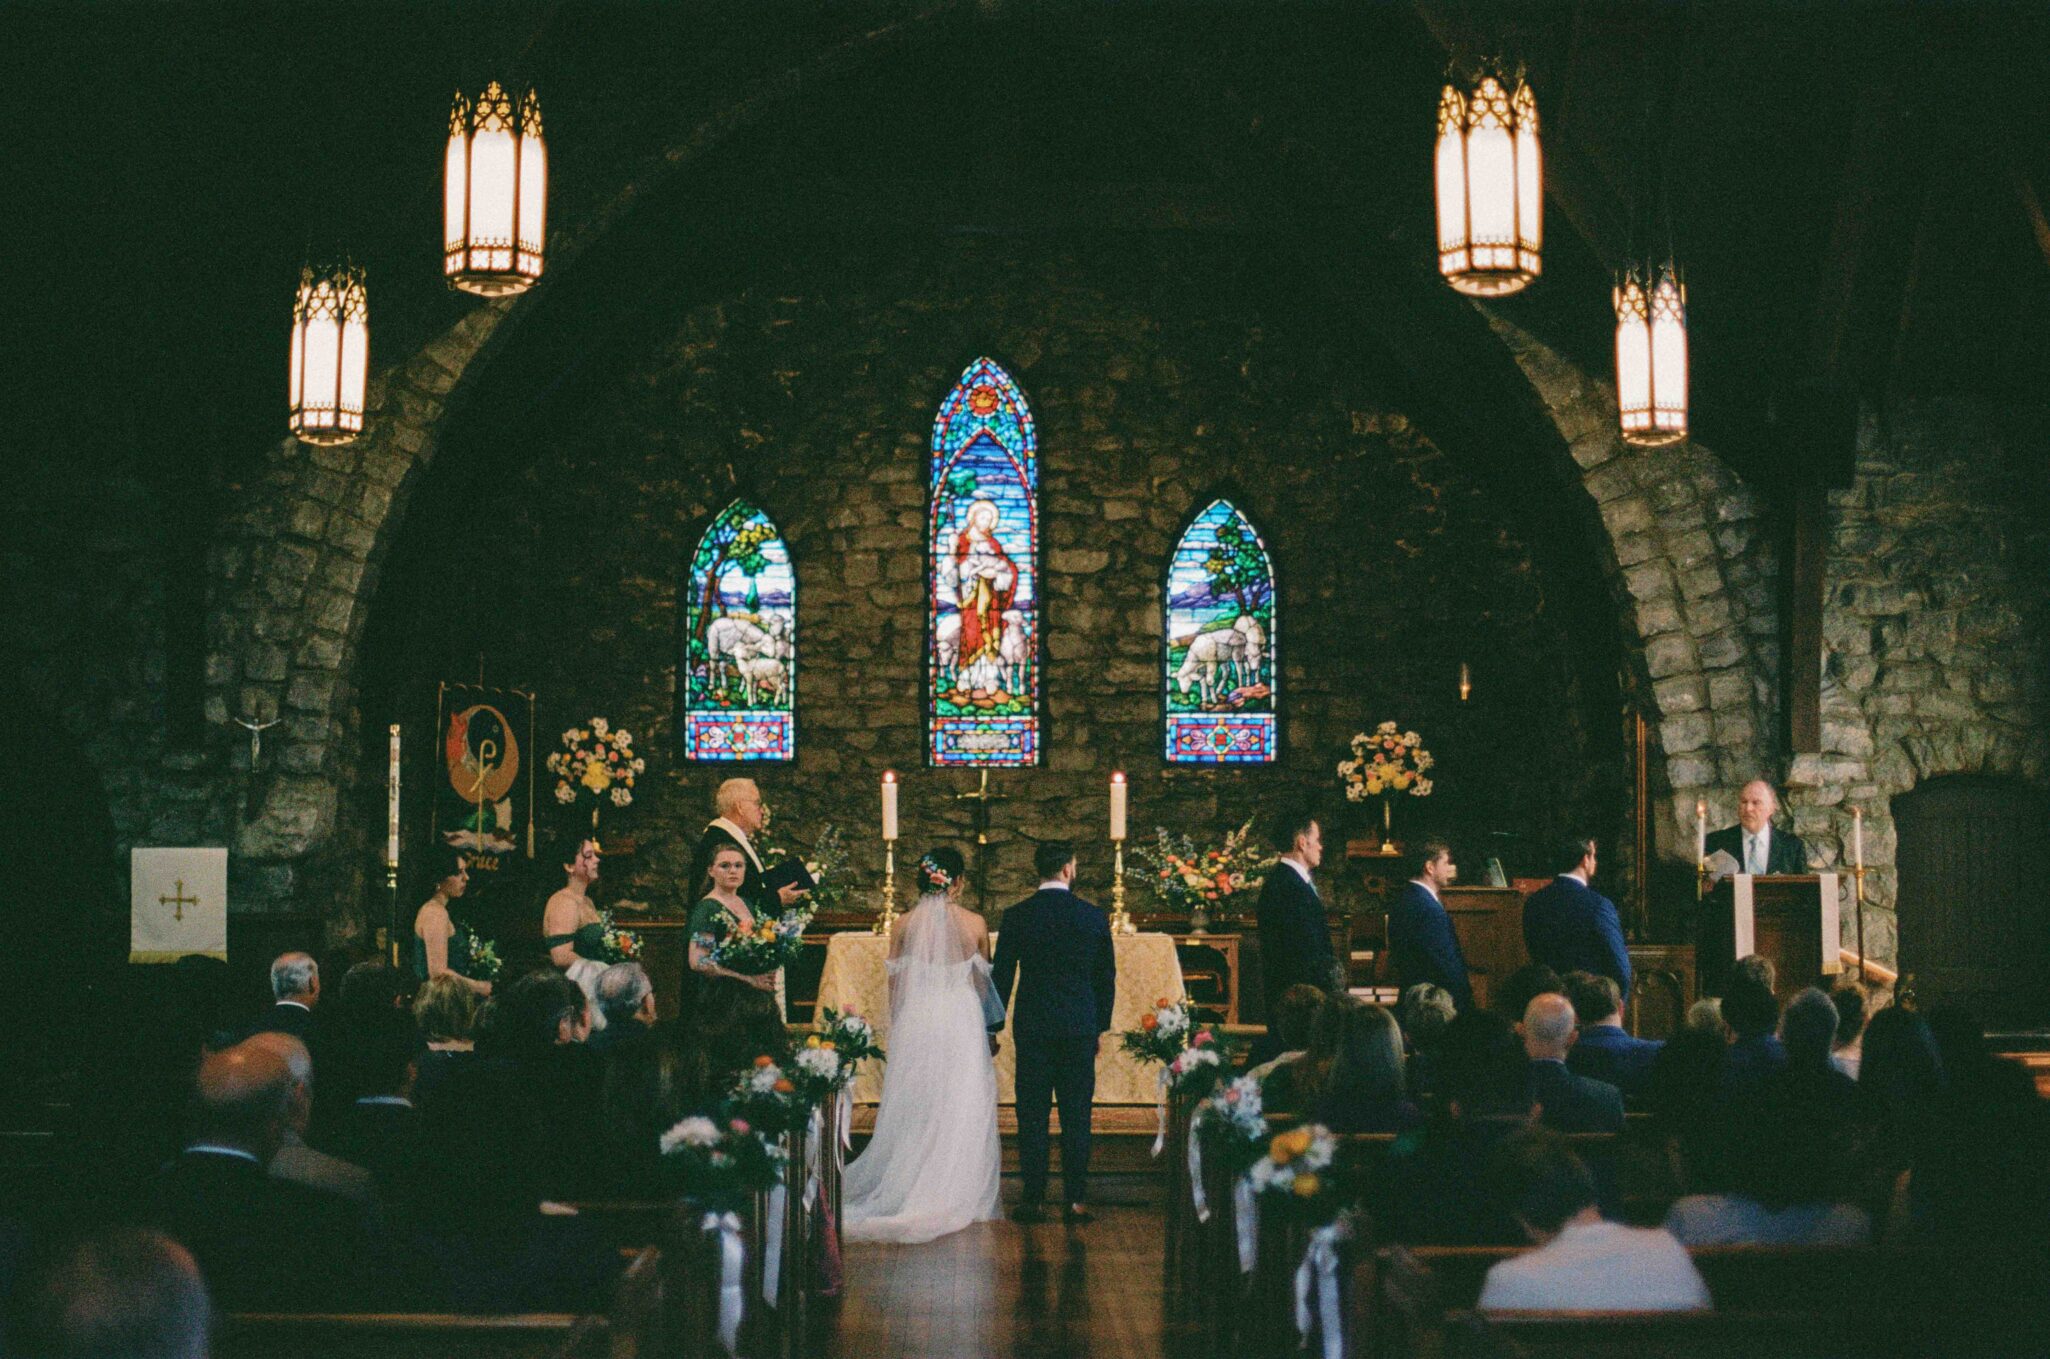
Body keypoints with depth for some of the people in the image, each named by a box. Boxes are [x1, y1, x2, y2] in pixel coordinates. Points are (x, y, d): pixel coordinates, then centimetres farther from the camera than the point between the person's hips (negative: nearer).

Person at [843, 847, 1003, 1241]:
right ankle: (958, 1197, 7)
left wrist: (898, 1028, 16)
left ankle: (908, 1188, 14)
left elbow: (895, 984, 4)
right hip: (961, 1019, -2)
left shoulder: (904, 924, -2)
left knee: (912, 1108, 10)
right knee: (962, 1110, 5)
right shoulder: (974, 924, -5)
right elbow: (982, 982, 6)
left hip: (915, 1023, 2)